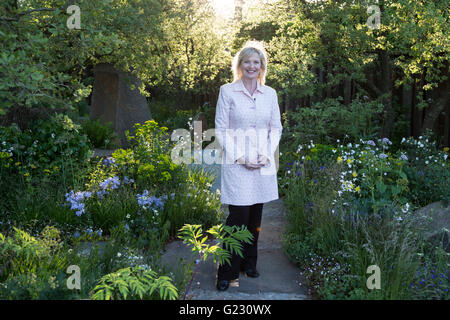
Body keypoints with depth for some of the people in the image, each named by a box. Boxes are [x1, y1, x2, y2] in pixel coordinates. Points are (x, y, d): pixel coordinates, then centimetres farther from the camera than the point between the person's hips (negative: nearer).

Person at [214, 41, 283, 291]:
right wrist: (239, 157, -11)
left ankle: (249, 263, 27)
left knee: (255, 217, 10)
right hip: (236, 164, -4)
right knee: (238, 217, -6)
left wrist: (267, 154, -3)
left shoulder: (270, 93, 9)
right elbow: (221, 129, -3)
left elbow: (276, 128, 12)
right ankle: (227, 272, 6)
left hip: (263, 164, 4)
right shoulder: (227, 91, -1)